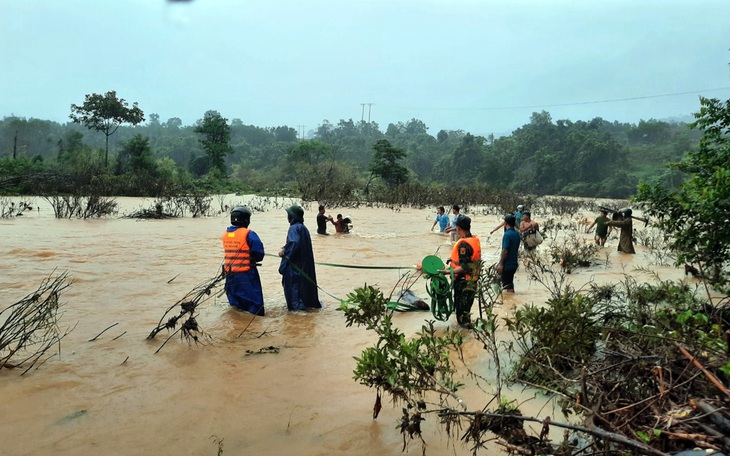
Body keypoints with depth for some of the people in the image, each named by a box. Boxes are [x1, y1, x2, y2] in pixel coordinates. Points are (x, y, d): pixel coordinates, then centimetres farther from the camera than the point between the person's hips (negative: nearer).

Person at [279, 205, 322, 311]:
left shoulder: (294, 228, -17)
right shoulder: (303, 228, 11)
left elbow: (294, 243, -29)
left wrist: (284, 251, -16)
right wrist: (286, 248, 17)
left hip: (295, 262, -9)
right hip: (304, 261, 9)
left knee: (293, 282, 0)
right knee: (304, 281, 16)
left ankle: (297, 304, 2)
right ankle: (309, 301, 23)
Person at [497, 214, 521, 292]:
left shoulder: (507, 234, -19)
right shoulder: (517, 234, 8)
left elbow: (505, 251, -22)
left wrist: (501, 263, -17)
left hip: (507, 264, -9)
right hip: (514, 263, 9)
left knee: (507, 284, -1)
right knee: (510, 283, 20)